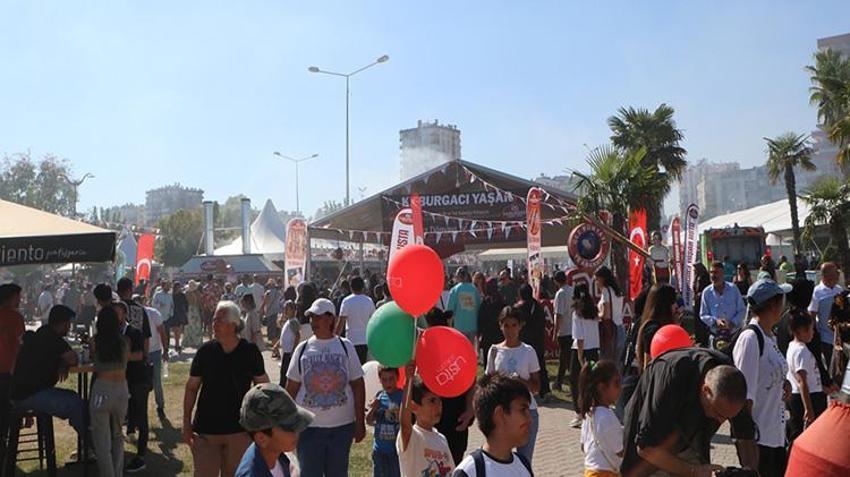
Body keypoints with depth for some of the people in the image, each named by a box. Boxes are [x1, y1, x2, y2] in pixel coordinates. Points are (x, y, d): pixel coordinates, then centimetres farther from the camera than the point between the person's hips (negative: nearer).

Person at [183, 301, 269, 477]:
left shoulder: (250, 352, -6)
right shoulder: (205, 351, -5)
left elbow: (263, 385, 4)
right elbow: (191, 387, 2)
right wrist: (186, 423, -2)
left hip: (240, 430, 0)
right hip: (206, 428, 0)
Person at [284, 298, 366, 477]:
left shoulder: (345, 346, 0)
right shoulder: (303, 348, 2)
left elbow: (358, 385, 2)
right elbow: (291, 388, 5)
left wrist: (360, 422, -1)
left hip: (342, 425, 0)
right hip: (309, 426, 0)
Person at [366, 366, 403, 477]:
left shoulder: (403, 395, -9)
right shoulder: (378, 396, 2)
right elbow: (369, 421, 6)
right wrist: (373, 409, -13)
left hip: (397, 448, -4)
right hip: (380, 448, 4)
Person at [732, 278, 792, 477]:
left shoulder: (771, 337, 10)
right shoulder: (750, 338, -18)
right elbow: (744, 393, -20)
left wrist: (784, 384, 1)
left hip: (776, 433, 9)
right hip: (757, 436, -9)